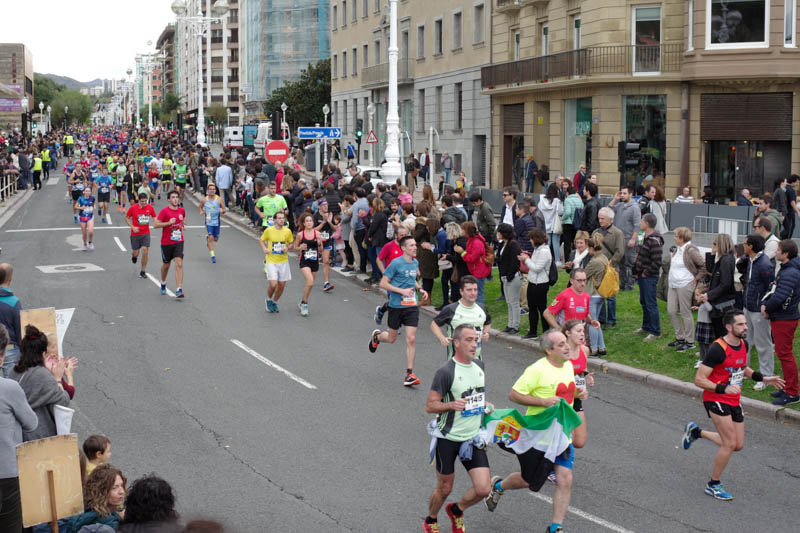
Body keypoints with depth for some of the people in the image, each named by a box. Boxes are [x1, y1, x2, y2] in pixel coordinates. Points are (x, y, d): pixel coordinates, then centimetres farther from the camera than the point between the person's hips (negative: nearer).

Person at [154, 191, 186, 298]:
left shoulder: (182, 210, 5)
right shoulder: (164, 211, -10)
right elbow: (155, 224, -15)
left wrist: (183, 224, 7)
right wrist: (169, 223, -24)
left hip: (179, 242, 2)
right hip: (166, 242, -2)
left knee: (179, 264, -13)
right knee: (166, 265, 13)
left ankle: (179, 290, -17)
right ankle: (163, 283, 42)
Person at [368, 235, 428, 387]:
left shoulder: (415, 263, 6)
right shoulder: (396, 263, -14)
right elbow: (383, 284, -13)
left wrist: (420, 289, 6)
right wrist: (402, 291, -20)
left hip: (412, 306, 4)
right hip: (396, 305, -4)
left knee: (411, 339, -6)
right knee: (391, 339, 12)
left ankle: (409, 374, -1)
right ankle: (376, 336, 48)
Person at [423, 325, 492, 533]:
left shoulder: (479, 365, 5)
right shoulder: (446, 372, -17)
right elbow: (429, 406, -15)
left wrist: (485, 405, 4)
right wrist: (451, 404, -31)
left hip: (473, 438, 5)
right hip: (448, 438, -5)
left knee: (483, 489, -3)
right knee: (444, 489, 9)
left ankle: (456, 510, 27)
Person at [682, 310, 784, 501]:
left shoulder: (743, 344, 3)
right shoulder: (718, 349, -22)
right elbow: (699, 379, -22)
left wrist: (763, 378, 10)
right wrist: (724, 389, -33)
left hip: (734, 400, 8)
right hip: (716, 399, -8)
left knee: (738, 445, 10)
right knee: (730, 444, -14)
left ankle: (696, 432, 30)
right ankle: (713, 485, 5)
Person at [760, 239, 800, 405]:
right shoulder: (785, 270, 12)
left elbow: (779, 297, -28)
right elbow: (775, 292, 18)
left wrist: (767, 309, -11)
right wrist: (765, 304, 2)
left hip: (785, 320, -10)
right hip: (780, 318, 10)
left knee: (785, 354, -6)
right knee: (782, 353, 16)